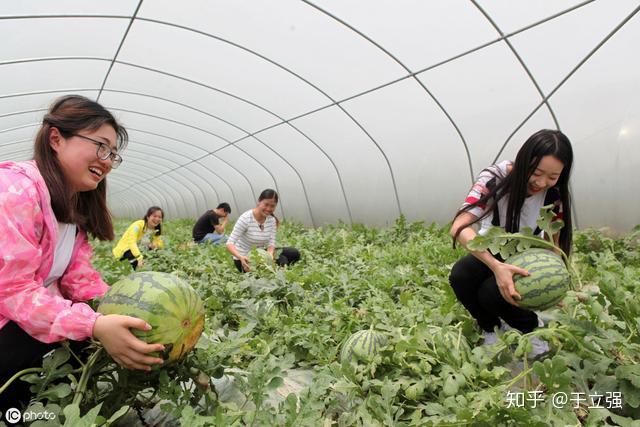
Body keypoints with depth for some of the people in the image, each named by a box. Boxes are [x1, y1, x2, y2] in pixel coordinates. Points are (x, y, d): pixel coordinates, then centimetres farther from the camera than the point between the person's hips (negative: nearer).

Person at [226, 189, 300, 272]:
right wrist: (240, 257, -44)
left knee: (294, 253, -7)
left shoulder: (272, 220, -4)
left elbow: (271, 243, -8)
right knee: (281, 261, -25)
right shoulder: (246, 218, -21)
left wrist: (269, 255, -32)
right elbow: (229, 244, -24)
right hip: (245, 259, -7)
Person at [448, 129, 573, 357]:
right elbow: (459, 227, -39)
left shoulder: (556, 195, -18)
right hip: (490, 254, 0)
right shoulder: (495, 178, -27)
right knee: (460, 276, -31)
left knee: (491, 293, -30)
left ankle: (532, 328, 4)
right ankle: (491, 328, -1)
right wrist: (496, 266, -52)